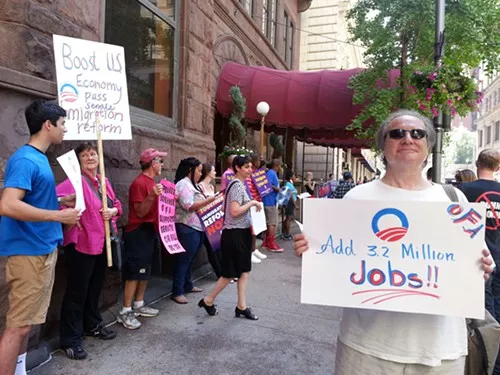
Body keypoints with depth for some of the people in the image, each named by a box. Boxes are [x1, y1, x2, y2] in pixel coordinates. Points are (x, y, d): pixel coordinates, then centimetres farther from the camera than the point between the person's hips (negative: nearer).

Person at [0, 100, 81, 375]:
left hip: (43, 249, 10)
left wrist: (61, 202, 11)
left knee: (26, 321, 22)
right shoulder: (25, 159, -18)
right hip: (29, 252, -10)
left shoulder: (39, 157, 11)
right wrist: (58, 215, -25)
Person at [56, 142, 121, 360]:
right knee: (77, 291, 0)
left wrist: (113, 211, -3)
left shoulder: (104, 182, 12)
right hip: (82, 243, -8)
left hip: (102, 243, 8)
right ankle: (70, 340, 12)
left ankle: (92, 325, 38)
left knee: (95, 287, 21)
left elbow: (117, 203, 17)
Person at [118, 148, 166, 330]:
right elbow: (140, 212, -19)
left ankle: (139, 305, 27)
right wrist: (152, 196, -31)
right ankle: (125, 312, 5)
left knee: (145, 271, 15)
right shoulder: (139, 183, -16)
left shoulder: (151, 181, 13)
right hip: (138, 233, -10)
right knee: (135, 273, -5)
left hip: (150, 231, 10)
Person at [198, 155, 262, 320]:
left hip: (242, 232, 10)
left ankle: (241, 307, 19)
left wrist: (251, 204, 12)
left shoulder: (240, 184, 14)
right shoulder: (237, 185, -17)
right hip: (235, 234, -10)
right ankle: (208, 300, 20)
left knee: (244, 271, 11)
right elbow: (234, 212, -26)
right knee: (231, 273, 2)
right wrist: (252, 203, -17)